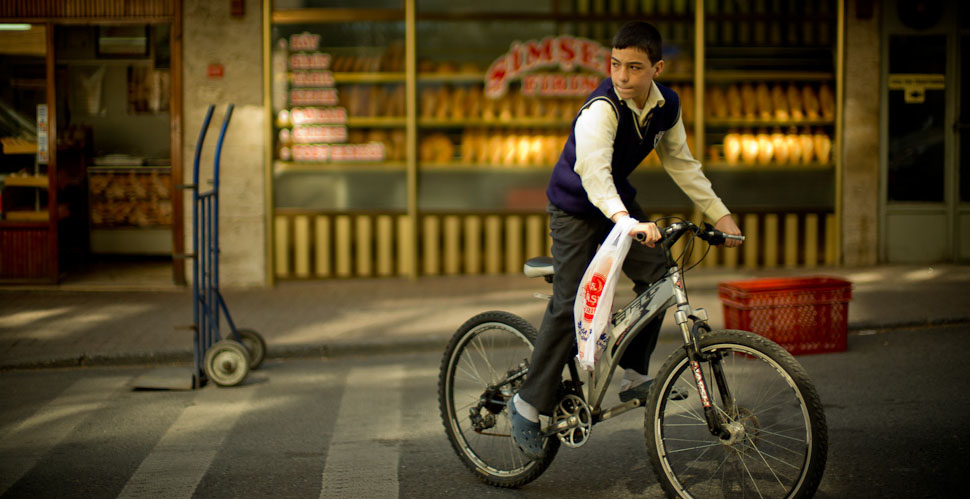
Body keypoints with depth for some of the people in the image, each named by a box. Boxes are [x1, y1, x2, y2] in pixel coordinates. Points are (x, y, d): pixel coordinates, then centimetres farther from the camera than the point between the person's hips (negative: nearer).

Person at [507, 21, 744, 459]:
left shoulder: (666, 106, -9)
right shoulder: (601, 109, -31)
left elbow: (681, 163, 5)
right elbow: (593, 171, -46)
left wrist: (719, 214, 0)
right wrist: (626, 221, -63)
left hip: (620, 202, 7)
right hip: (576, 208, -6)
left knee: (658, 276, -9)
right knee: (571, 304, -13)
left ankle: (632, 374, 5)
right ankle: (530, 403, -4)